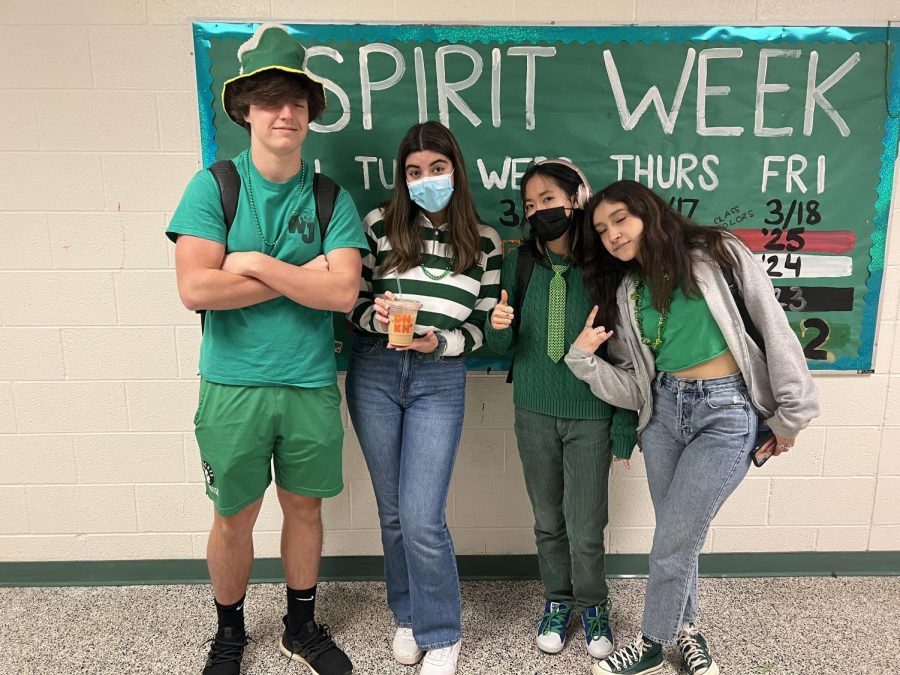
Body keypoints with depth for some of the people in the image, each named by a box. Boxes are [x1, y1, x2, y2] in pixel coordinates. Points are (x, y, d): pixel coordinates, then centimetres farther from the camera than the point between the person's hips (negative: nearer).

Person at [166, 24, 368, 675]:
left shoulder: (332, 199, 0)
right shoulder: (213, 187, -5)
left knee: (304, 505, 16)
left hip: (311, 385, 2)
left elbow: (343, 291, -13)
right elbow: (195, 289, -17)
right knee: (235, 518, 13)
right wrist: (301, 275, -14)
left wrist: (255, 263, -16)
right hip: (233, 386, -1)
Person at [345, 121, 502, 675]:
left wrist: (440, 342, -15)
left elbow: (483, 325, 3)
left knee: (422, 519, -6)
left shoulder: (484, 242, 1)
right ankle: (408, 615, 36)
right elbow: (352, 299, 5)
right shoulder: (380, 225, 1)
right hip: (375, 374, 2)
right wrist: (376, 317, -16)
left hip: (439, 380, -1)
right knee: (394, 512, 12)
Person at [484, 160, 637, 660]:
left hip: (591, 416, -2)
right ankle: (557, 601, 39)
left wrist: (625, 426, -6)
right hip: (534, 412, 3)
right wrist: (497, 328, -19)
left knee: (585, 529, 4)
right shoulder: (519, 263, -1)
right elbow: (501, 349, 4)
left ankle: (593, 606, 33)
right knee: (548, 521, 15)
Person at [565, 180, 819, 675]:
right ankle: (685, 630, 40)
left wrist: (790, 413, -5)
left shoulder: (715, 254, -5)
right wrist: (583, 358, -13)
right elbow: (633, 387, 3)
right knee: (680, 535, 15)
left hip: (727, 412, -4)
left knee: (671, 542, 0)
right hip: (664, 408, 4)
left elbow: (774, 328, -5)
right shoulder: (625, 292, 7)